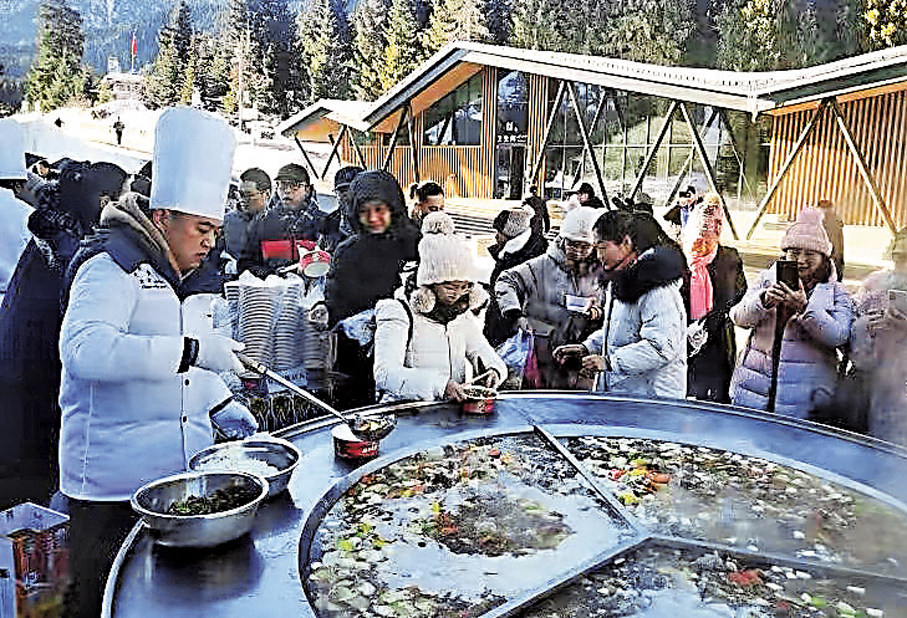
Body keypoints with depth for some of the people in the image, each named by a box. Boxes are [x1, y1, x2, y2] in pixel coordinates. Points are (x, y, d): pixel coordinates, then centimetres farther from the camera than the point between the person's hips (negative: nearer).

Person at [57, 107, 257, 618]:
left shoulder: (166, 273, 17)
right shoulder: (112, 266, -13)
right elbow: (84, 348, -32)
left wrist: (223, 407, 15)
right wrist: (193, 350, -36)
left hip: (174, 474, 9)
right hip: (113, 485, -8)